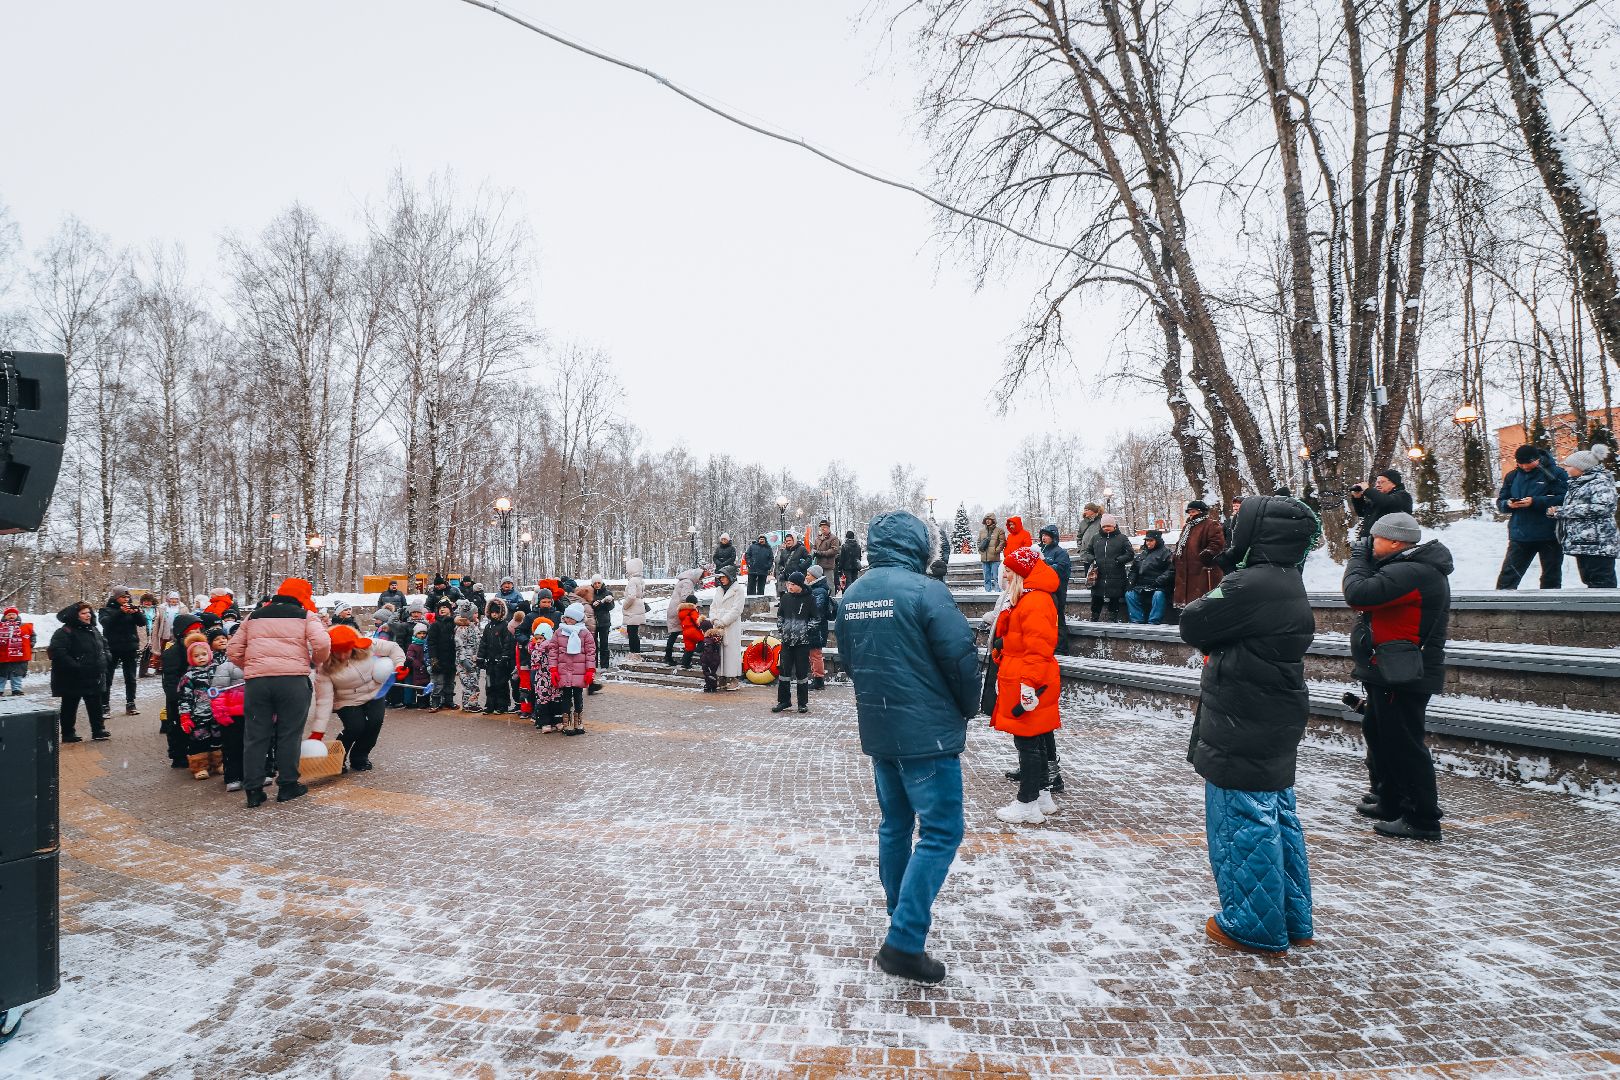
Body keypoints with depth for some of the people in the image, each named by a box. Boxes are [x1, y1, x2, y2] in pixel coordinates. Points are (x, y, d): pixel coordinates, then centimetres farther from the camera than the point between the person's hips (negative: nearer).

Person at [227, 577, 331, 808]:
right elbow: (322, 644, -8)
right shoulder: (305, 615, 8)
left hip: (256, 682, 3)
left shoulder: (254, 617, 21)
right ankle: (287, 785, 13)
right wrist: (316, 661, 11)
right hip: (293, 680, -3)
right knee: (289, 735, 7)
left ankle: (253, 790, 11)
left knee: (255, 736, 9)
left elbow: (233, 651, 18)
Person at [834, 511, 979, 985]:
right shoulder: (925, 590, -17)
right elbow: (961, 658, -15)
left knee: (895, 824, 21)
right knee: (940, 832, 0)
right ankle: (904, 943, -3)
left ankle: (900, 911, 36)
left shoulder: (852, 596, 4)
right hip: (927, 732, -7)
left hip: (878, 731, 7)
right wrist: (969, 708, 3)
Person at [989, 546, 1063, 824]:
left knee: (1027, 742, -3)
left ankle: (1028, 804, 5)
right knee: (1033, 741, 17)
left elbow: (1037, 649, -24)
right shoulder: (1023, 599, 15)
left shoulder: (1036, 602, -19)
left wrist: (1029, 686, -24)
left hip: (1027, 688, -11)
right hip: (1020, 684, 11)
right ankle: (1041, 794, 28)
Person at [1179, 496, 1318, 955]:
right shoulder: (1288, 583, 10)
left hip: (1242, 733, -10)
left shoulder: (1251, 586, -23)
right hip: (1275, 728, 10)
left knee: (1243, 823, 2)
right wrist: (1219, 648, 0)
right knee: (1277, 818, 18)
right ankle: (1293, 920, 29)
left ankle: (1254, 927, 13)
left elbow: (1193, 625, -15)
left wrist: (1207, 602, 2)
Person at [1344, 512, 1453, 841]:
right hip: (1395, 674, 12)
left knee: (1403, 744, -4)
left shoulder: (1410, 573, -23)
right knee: (1378, 733, 22)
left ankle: (1423, 820, 4)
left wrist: (1357, 559, -12)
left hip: (1402, 677, -12)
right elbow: (1376, 593, 17)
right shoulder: (1419, 568, 14)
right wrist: (1367, 562, 4)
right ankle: (1389, 801, 35)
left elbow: (1358, 595, -28)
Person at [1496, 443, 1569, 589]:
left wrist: (1536, 501, -23)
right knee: (1508, 577, 0)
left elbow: (1563, 499, -15)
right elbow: (1500, 502, 10)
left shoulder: (1556, 474, -4)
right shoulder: (1512, 476, 8)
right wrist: (1508, 504, -12)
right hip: (1519, 535, 3)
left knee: (1551, 577, 10)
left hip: (1549, 535, -3)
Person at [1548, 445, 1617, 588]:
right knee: (1589, 580, 12)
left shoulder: (1601, 481, -6)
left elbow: (1600, 507, -21)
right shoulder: (1577, 483, 20)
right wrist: (1557, 511, 6)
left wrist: (1562, 511, -16)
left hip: (1597, 544, -9)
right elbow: (1571, 510, 29)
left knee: (1602, 583, -9)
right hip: (1582, 544, 9)